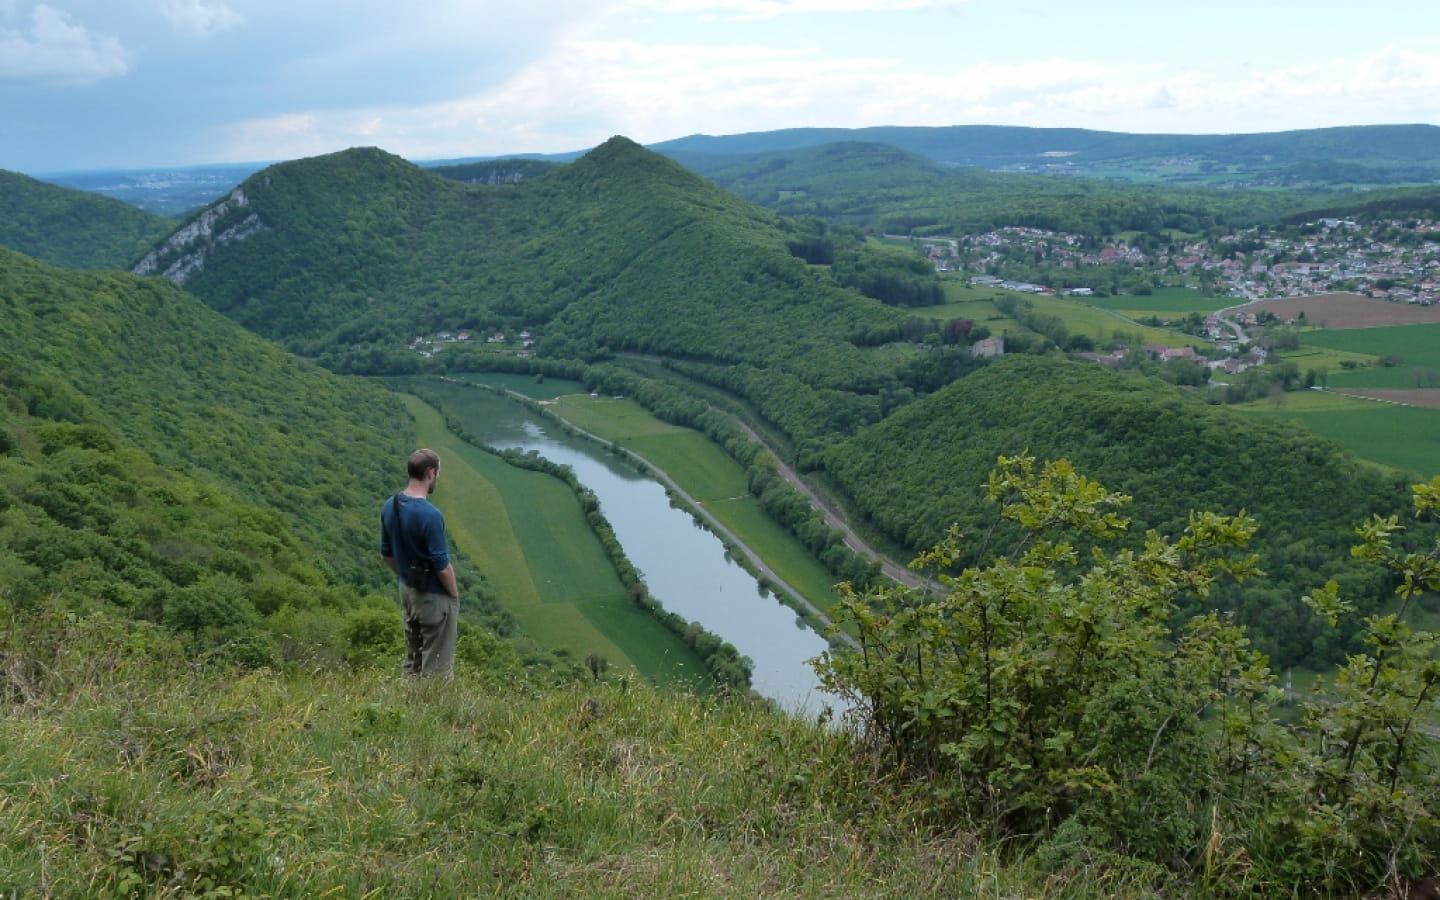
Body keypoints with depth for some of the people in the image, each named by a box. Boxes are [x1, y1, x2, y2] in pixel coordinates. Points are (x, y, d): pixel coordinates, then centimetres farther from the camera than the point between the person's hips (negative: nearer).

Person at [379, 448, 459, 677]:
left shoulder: (390, 506, -1)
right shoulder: (430, 514, -27)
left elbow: (386, 554, 9)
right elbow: (442, 566, -22)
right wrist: (455, 594, -6)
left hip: (407, 591, 8)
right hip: (434, 597, -8)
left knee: (412, 659, 19)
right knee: (437, 666, 4)